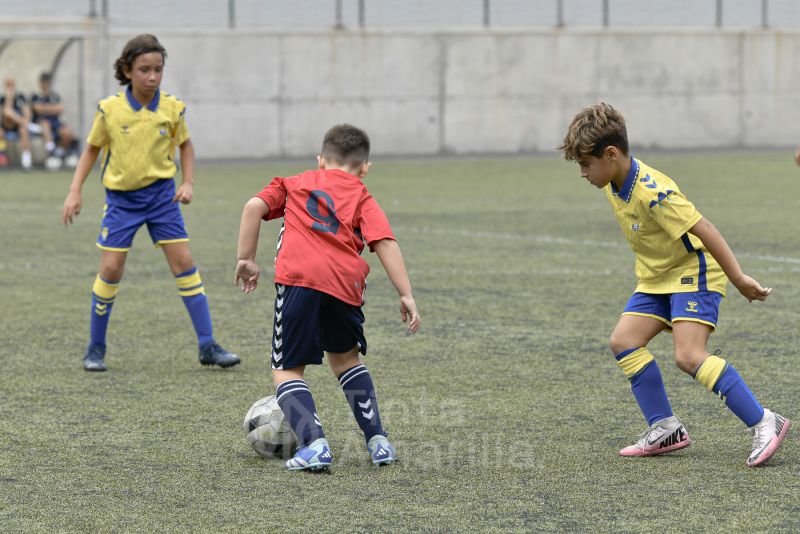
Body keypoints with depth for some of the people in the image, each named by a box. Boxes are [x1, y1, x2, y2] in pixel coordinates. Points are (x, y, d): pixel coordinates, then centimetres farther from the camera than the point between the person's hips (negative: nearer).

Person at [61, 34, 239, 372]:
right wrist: (75, 191, -1)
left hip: (161, 194, 1)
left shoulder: (172, 109, -6)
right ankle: (96, 348, 12)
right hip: (122, 197, -1)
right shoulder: (110, 109, -10)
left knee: (184, 263, -4)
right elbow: (92, 148, 5)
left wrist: (189, 183, -1)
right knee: (110, 269, -5)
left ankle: (208, 346, 0)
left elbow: (185, 144, 12)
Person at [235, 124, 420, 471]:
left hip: (297, 278, -2)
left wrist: (246, 259, 14)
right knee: (345, 358, 27)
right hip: (345, 283, 2)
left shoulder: (294, 183, 25)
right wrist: (406, 295, 1)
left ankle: (314, 444, -14)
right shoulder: (362, 198, 21)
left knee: (286, 370, 7)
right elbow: (385, 242, 5)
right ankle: (378, 440, 23)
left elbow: (254, 207, 10)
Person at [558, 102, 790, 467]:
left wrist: (739, 280, -24)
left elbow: (704, 229, -28)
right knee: (624, 340, -1)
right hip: (657, 278, 9)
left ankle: (765, 424, -15)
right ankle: (665, 430, 5)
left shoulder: (652, 192, -29)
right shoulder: (614, 183, -1)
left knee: (689, 356, -21)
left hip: (693, 273, -9)